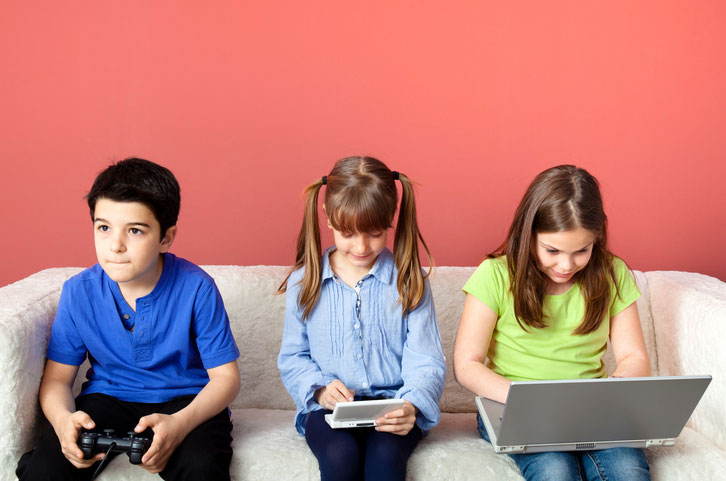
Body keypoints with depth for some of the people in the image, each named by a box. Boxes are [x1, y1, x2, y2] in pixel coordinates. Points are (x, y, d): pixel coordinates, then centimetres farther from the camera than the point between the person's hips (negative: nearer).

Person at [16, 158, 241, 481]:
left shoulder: (196, 288, -15)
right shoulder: (79, 292, -7)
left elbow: (225, 376, -10)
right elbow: (57, 378, 0)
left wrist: (180, 423, -29)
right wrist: (62, 418, -25)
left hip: (185, 402, -2)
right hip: (108, 398, 3)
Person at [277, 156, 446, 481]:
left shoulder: (409, 281, 1)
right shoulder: (303, 282, 5)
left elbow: (426, 363, -2)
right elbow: (292, 358, 9)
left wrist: (411, 406, -23)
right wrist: (319, 389, -12)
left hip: (392, 407, 0)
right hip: (328, 407, 1)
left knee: (385, 455, -32)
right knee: (340, 455, -31)